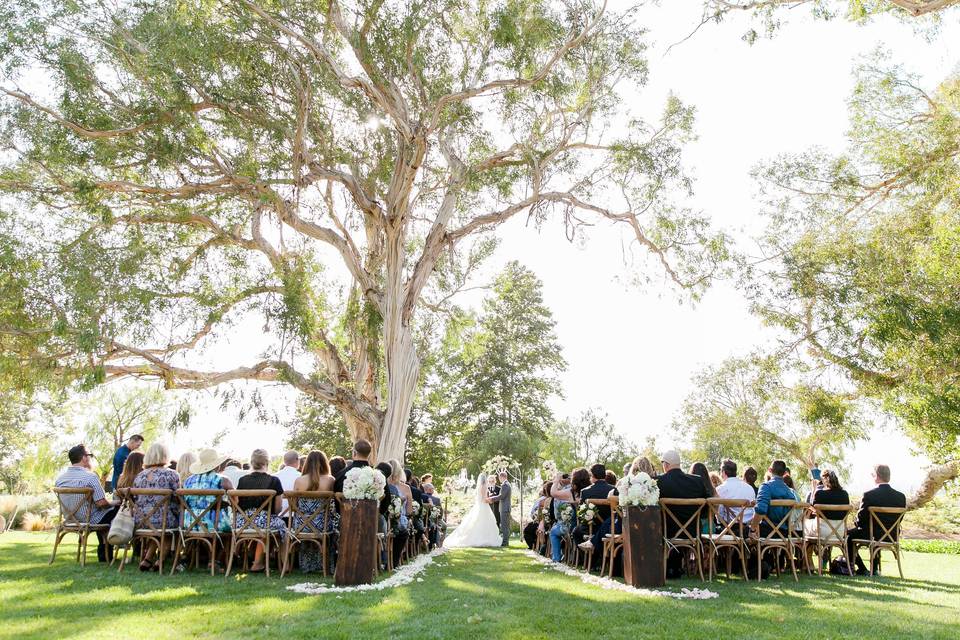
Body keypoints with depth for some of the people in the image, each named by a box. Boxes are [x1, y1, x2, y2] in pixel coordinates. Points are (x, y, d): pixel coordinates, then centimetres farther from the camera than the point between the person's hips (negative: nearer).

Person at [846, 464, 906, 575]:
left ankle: (862, 569, 15)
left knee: (848, 535, 19)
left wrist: (856, 523, 10)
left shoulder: (869, 495, -19)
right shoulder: (901, 497, -5)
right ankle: (875, 568, 37)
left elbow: (861, 519, -13)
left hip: (871, 535, -6)